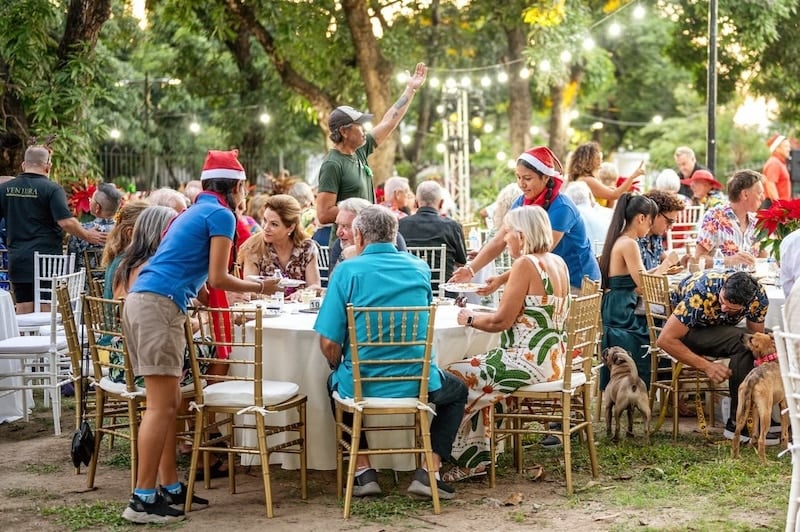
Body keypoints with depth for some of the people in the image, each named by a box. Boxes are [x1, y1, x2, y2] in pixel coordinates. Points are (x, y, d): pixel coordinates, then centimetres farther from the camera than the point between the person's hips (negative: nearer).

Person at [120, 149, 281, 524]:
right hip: (160, 305, -10)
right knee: (162, 405, -10)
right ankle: (143, 499, -11)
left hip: (142, 300, 10)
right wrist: (259, 288, 9)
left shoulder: (193, 212, 26)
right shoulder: (221, 215, -1)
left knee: (168, 403, 12)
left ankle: (170, 488, 15)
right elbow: (217, 278, -6)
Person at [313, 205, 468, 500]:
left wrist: (340, 369, 11)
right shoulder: (420, 268, 5)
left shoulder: (348, 270, -7)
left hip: (361, 386, -1)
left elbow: (329, 343, -10)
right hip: (419, 384, 1)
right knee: (457, 391, 32)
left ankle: (363, 470, 25)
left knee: (335, 384, 35)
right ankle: (429, 470, 14)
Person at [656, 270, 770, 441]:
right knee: (741, 341, -32)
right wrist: (706, 366, -36)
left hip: (721, 333, 6)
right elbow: (665, 340, -33)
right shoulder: (700, 294, -35)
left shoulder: (758, 295, -19)